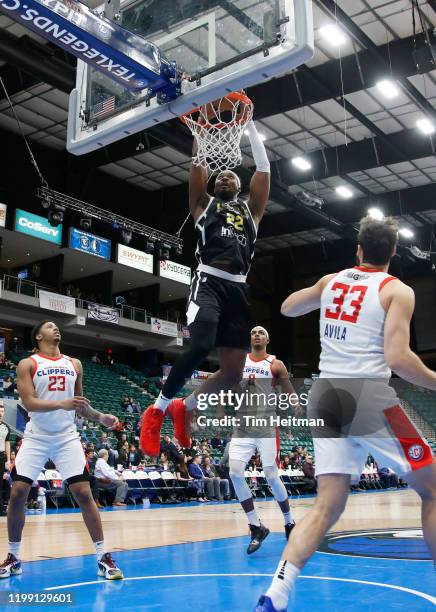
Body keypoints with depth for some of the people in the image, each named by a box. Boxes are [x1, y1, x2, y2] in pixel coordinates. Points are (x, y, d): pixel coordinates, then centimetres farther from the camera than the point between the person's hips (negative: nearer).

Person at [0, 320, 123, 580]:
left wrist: (99, 416, 1)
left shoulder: (74, 364, 10)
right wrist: (62, 404, -30)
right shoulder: (27, 364, -1)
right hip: (36, 437, -1)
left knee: (84, 493, -6)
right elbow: (29, 402, -15)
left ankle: (103, 557, -1)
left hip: (67, 437, 2)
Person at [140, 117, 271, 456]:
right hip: (209, 281, -4)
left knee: (234, 370, -1)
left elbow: (264, 168, 20)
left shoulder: (251, 209, 26)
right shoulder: (204, 203, 19)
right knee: (200, 346, -28)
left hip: (238, 288, 4)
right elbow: (198, 163, 10)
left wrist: (250, 124, 22)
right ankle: (157, 410, -8)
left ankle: (183, 408, 22)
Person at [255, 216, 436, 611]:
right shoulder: (397, 290, -1)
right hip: (369, 394, -5)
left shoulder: (331, 281, 13)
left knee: (328, 507, 7)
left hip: (326, 394, 5)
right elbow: (398, 359, -13)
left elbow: (287, 309, 30)